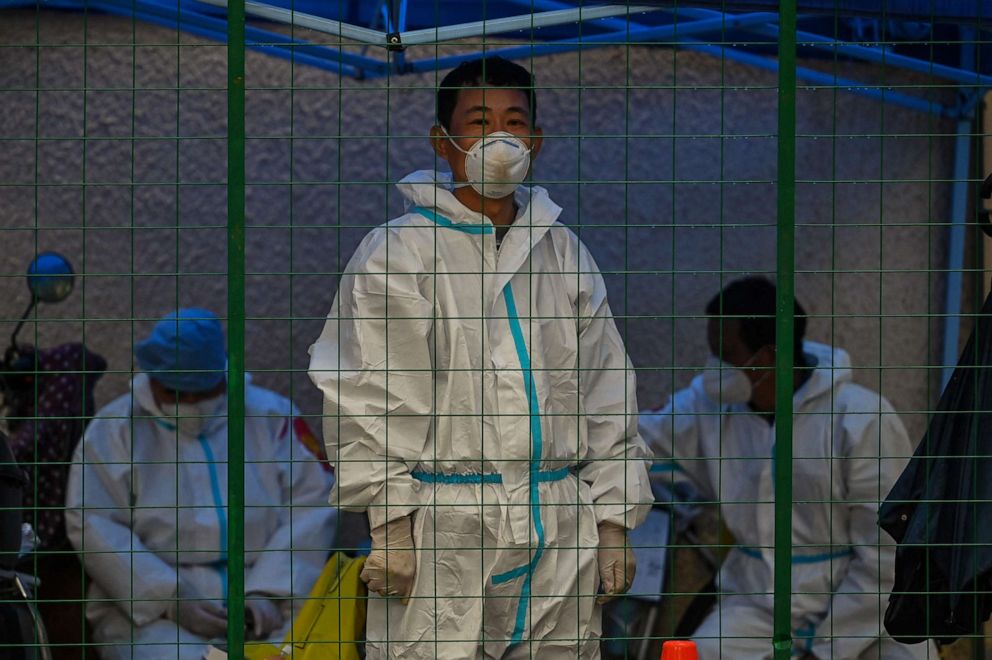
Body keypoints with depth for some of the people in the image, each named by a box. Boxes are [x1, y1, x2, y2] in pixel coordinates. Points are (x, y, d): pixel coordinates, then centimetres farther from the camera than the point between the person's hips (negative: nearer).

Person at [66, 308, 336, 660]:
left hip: (269, 607, 1)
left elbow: (312, 504, 4)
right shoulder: (114, 429, 8)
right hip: (156, 612, -1)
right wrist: (173, 600, -12)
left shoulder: (271, 417, 13)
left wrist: (270, 594, -10)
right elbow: (93, 525, -2)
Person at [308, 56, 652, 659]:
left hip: (561, 536, 4)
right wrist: (389, 517, -11)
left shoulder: (562, 252, 15)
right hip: (443, 537, -4)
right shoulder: (395, 253, 0)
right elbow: (363, 398, -5)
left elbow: (605, 393, 16)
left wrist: (614, 516, 10)